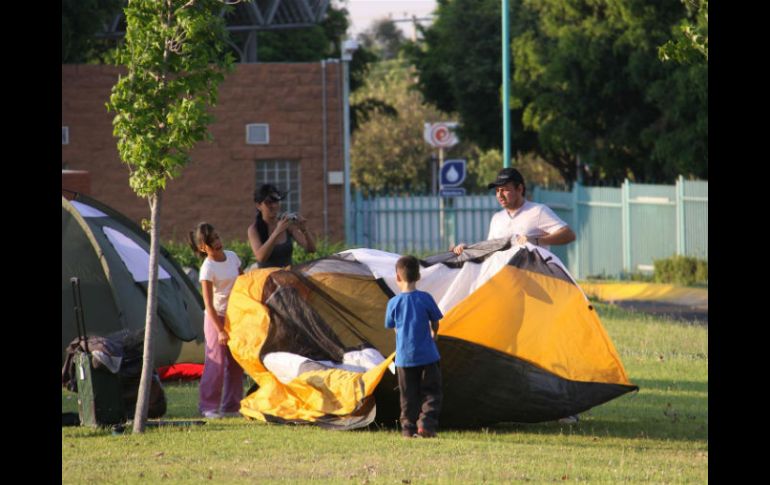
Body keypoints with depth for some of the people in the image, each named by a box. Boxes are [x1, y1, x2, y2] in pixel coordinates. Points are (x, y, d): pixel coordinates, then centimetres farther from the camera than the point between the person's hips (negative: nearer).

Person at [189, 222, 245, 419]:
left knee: (236, 363, 7)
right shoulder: (208, 268, -16)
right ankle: (208, 406, -1)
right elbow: (208, 303, -19)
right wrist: (220, 330, -23)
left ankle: (230, 406, 13)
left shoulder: (232, 257, 3)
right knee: (216, 363, -9)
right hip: (217, 317, -6)